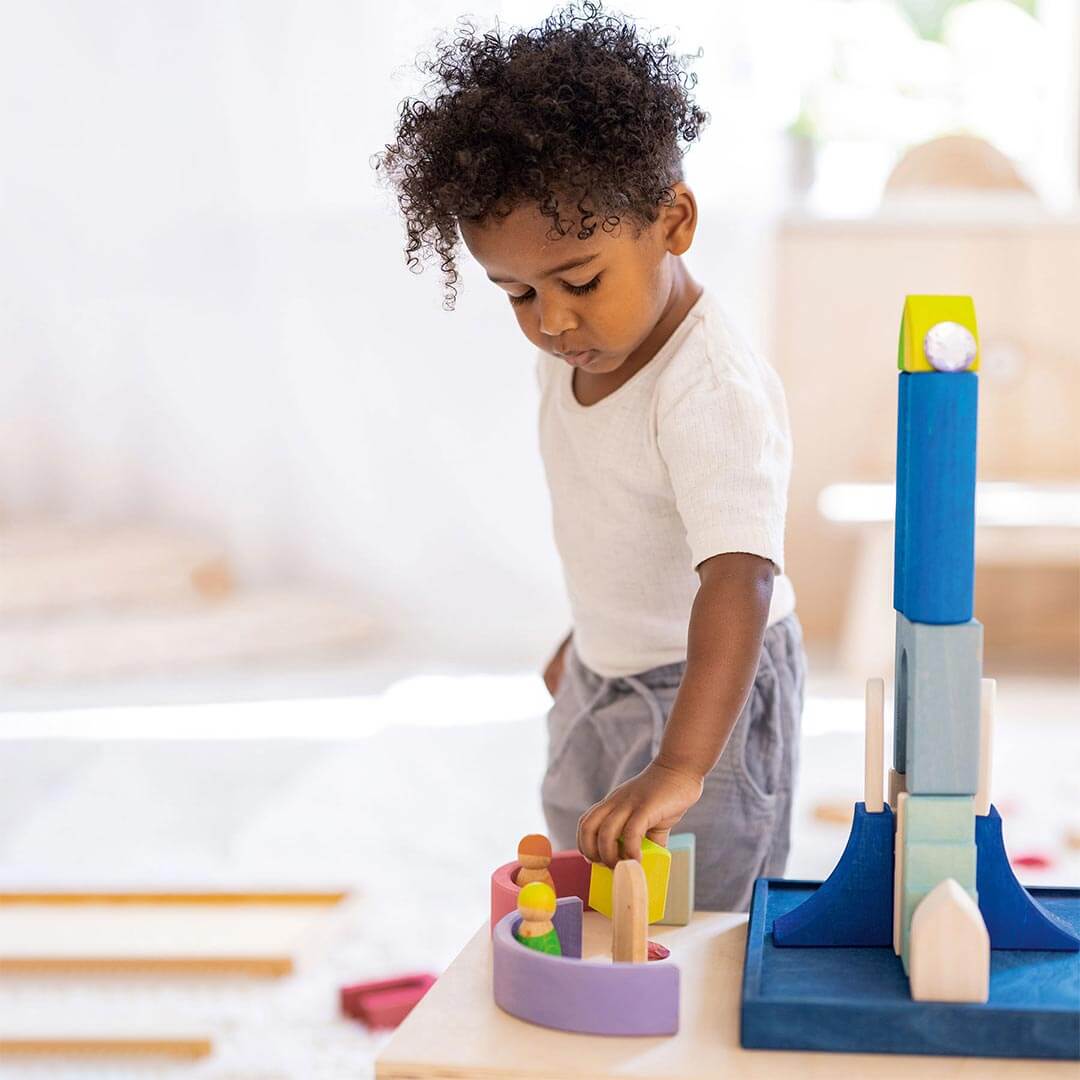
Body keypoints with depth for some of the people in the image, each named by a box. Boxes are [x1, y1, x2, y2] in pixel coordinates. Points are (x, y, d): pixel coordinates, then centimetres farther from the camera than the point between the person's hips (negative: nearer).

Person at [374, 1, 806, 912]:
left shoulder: (713, 391, -32)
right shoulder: (572, 351, -5)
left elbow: (739, 579, -41)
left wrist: (679, 769, -50)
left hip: (708, 690, -9)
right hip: (602, 685, 9)